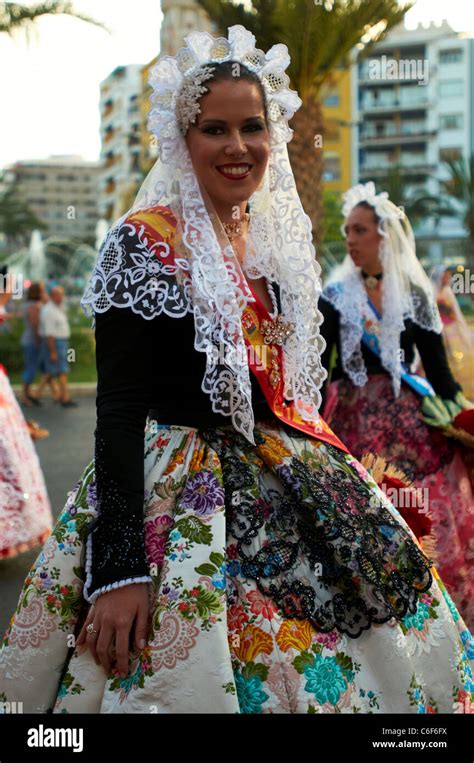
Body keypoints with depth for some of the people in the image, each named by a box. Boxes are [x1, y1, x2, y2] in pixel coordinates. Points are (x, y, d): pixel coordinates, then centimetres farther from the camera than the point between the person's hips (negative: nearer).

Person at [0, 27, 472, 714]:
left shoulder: (281, 240, 10)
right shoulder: (144, 242, -11)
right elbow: (118, 408, -15)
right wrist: (118, 568, -21)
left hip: (290, 485, 7)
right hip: (184, 495, -6)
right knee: (195, 673, -4)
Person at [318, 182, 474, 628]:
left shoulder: (414, 293, 3)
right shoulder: (335, 295, 1)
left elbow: (437, 366, 4)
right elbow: (319, 369, 0)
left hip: (410, 419, 1)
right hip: (354, 419, -1)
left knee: (427, 519, 2)